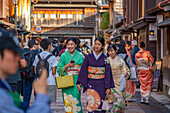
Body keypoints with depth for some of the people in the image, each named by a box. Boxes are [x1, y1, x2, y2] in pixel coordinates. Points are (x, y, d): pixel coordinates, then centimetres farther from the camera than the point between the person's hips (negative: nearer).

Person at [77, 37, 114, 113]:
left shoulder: (105, 59, 0)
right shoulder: (88, 57, 1)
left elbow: (108, 73, 1)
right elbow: (83, 70, 3)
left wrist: (108, 87, -3)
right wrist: (79, 83, -3)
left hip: (101, 85, 0)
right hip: (91, 84, 0)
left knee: (100, 105, 1)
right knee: (91, 104, -6)